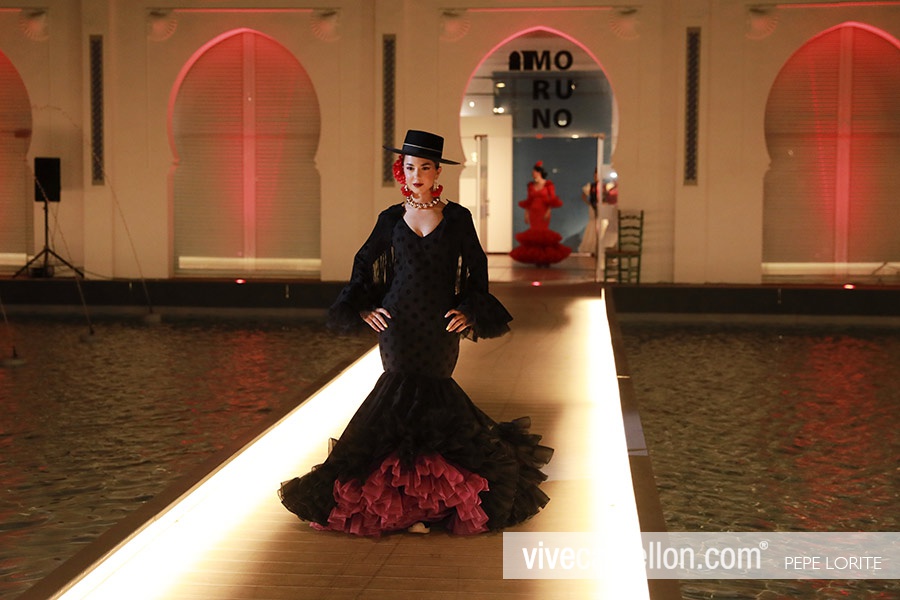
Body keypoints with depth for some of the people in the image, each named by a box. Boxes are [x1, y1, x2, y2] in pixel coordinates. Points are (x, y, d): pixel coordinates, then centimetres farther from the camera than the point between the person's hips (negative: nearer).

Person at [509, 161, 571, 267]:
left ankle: (546, 258, -3)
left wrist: (548, 212, -14)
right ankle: (537, 259, 1)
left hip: (543, 212, -4)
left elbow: (552, 200, -5)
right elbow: (528, 201, 12)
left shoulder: (548, 185, -1)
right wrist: (526, 213, 6)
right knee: (534, 233, -2)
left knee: (543, 233, -9)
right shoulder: (531, 185, 12)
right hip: (533, 212, 4)